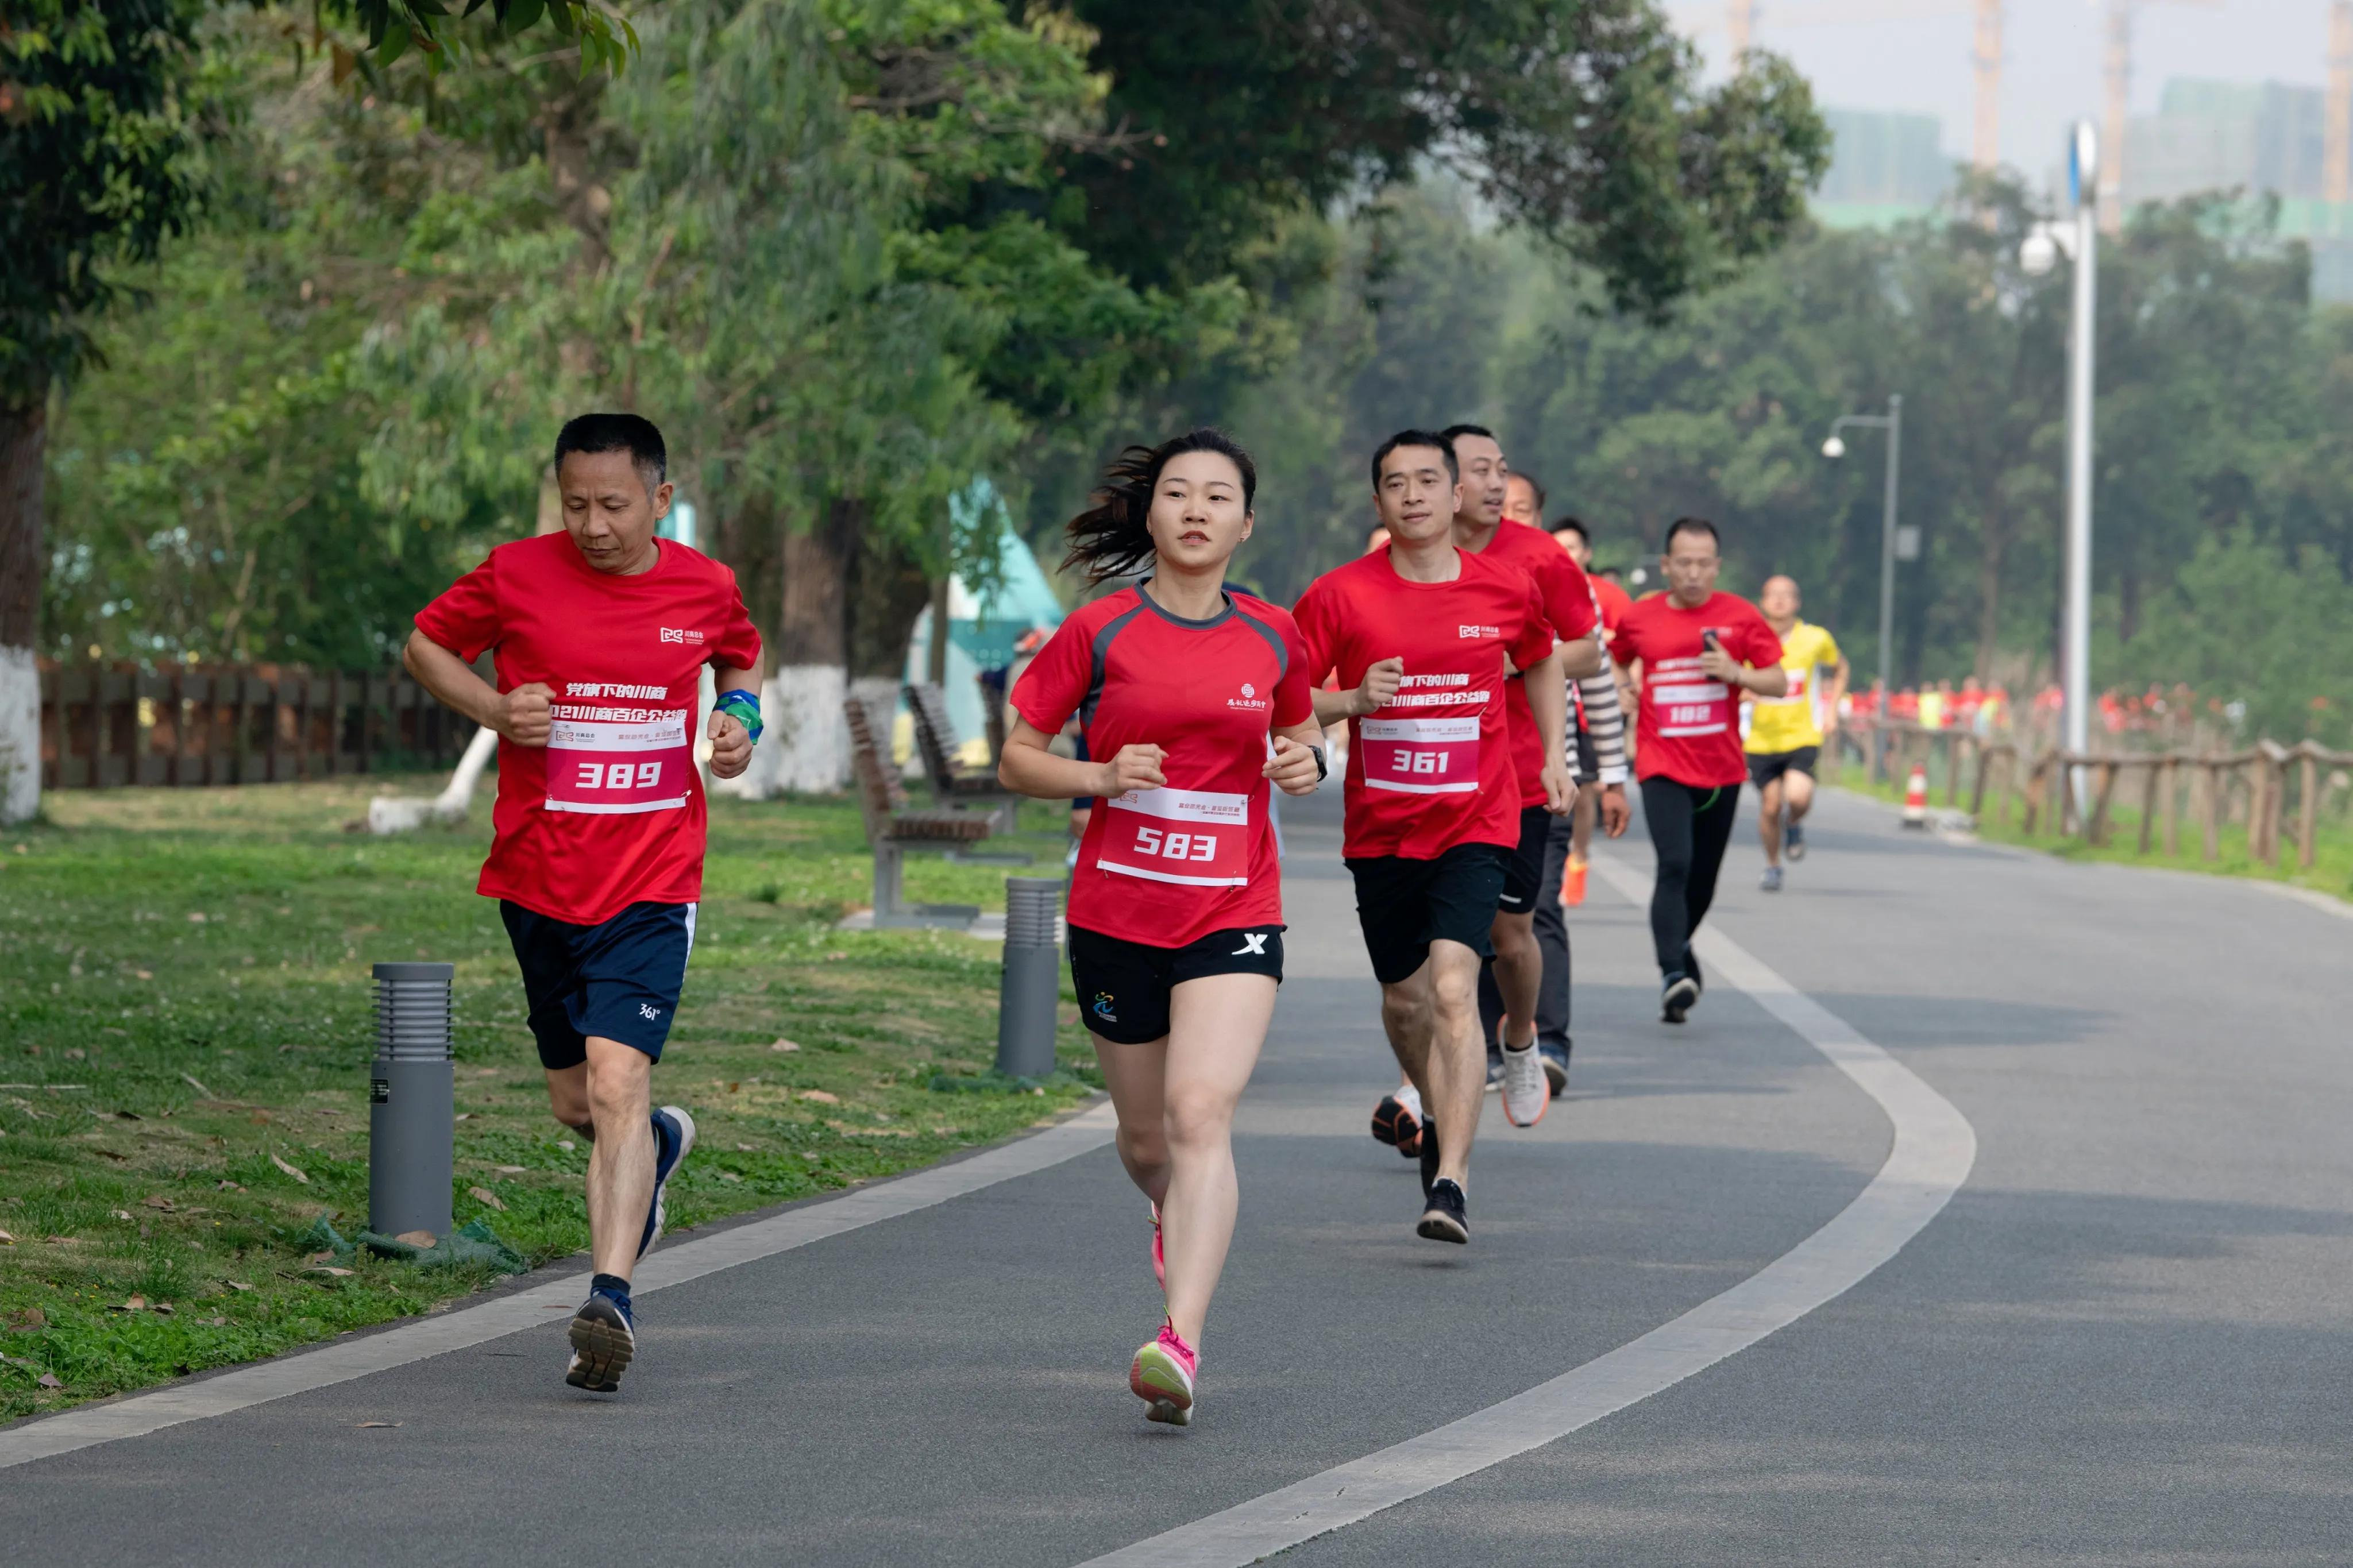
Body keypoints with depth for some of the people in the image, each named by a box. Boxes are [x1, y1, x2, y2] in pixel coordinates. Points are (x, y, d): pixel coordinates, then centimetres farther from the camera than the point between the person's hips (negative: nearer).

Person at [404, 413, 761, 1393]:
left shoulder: (705, 589, 1)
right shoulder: (517, 576, -4)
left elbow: (741, 660, 23)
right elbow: (424, 645, 9)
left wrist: (740, 718, 1)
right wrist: (493, 708, -9)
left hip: (650, 883, -2)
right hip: (537, 879, 2)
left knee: (617, 1080, -20)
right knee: (577, 1104, 14)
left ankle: (609, 1301, -25)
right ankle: (657, 1147, 49)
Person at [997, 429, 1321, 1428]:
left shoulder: (1273, 638, 3)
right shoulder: (1099, 633, -3)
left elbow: (1301, 726, 22)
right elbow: (1016, 759, 3)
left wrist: (1305, 763, -1)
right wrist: (1102, 777, -15)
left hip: (1233, 915, -1)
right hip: (1115, 916, 1)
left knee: (1202, 1113, -20)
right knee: (1146, 1137, 14)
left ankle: (1180, 1346, -28)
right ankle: (1175, 1216, 52)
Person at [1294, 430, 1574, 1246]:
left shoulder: (1505, 588, -1)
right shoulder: (1340, 596, -6)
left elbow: (1542, 660, 21)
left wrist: (1554, 753, 14)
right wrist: (1353, 701, -21)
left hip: (1474, 824, -2)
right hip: (1379, 831, 2)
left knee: (1453, 990, -19)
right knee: (1404, 999, 15)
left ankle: (1451, 1185, -23)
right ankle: (1440, 1121, 46)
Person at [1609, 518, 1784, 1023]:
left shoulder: (1739, 617, 1)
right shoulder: (1639, 620, 2)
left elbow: (1778, 683, 2)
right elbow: (1613, 667, 22)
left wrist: (1736, 673, -15)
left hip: (1722, 768, 2)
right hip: (1662, 767, -2)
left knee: (1703, 880, 12)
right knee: (1675, 865, -21)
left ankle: (1678, 953, 38)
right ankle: (1674, 973, -28)